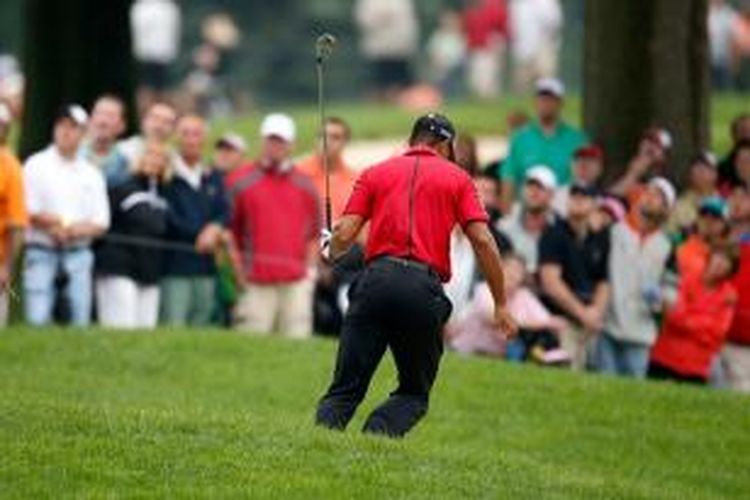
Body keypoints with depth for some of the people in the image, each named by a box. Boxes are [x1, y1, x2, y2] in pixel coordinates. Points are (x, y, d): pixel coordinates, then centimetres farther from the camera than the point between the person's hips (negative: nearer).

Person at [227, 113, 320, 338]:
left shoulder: (304, 185, 15)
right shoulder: (240, 181, 7)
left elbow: (315, 231, 19)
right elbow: (229, 229, 8)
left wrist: (310, 267, 8)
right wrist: (238, 270, 2)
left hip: (296, 280, 3)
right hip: (256, 283, -2)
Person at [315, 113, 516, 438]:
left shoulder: (375, 173, 17)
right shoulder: (457, 178, 14)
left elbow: (344, 236, 7)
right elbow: (483, 242, 4)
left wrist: (329, 250, 31)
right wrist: (501, 305, 8)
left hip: (377, 280, 1)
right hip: (424, 289, -1)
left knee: (345, 390, 5)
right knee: (414, 394, 14)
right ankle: (375, 436, -14)